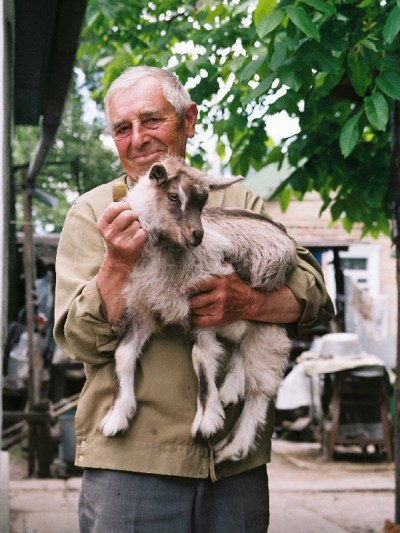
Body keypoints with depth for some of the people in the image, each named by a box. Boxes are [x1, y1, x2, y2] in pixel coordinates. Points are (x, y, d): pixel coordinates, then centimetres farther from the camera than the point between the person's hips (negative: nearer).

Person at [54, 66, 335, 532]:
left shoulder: (239, 203, 10)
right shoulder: (92, 213, 5)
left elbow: (315, 296, 4)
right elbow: (82, 343, -2)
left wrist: (249, 302, -15)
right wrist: (118, 262, -18)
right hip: (129, 458, -2)